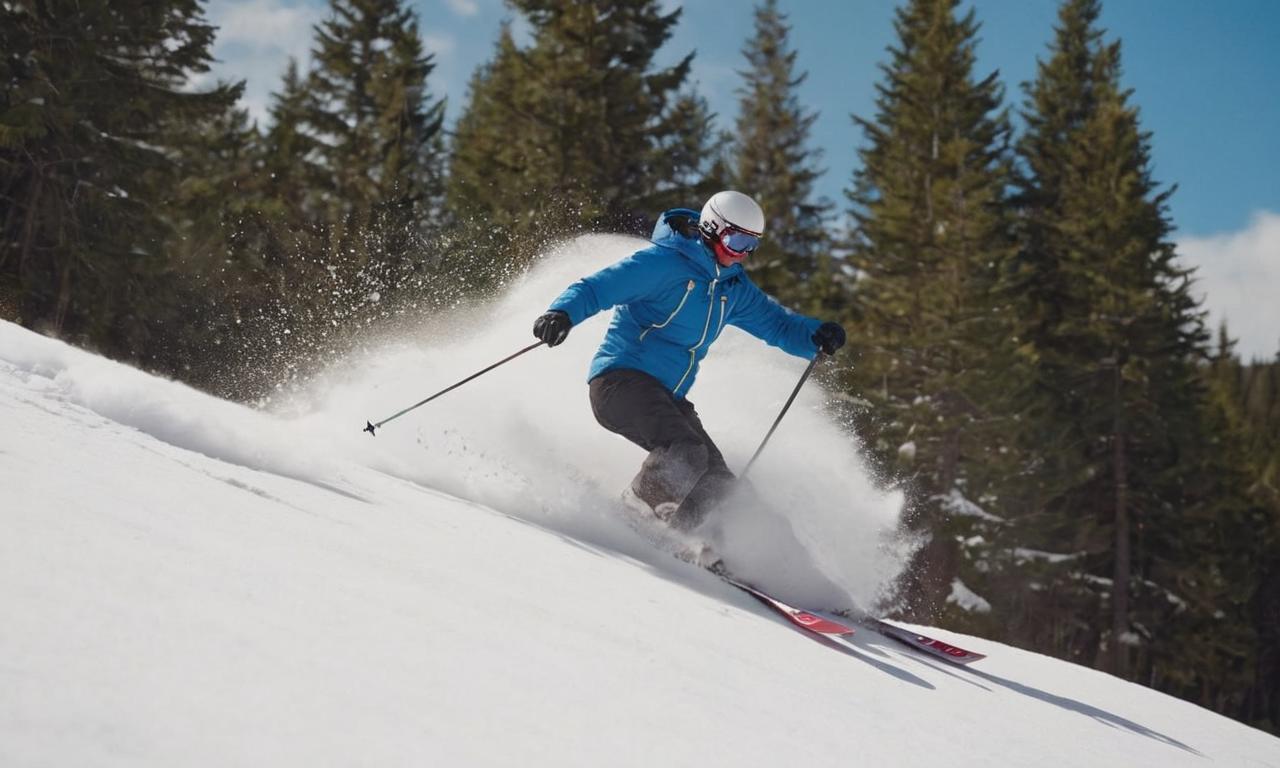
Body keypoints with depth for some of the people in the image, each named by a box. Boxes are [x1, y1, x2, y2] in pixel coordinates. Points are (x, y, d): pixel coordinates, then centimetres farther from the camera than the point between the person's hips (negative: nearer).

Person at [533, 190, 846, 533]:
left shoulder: (734, 287, 14)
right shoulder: (663, 262, -11)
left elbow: (776, 323, 24)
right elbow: (595, 288, -15)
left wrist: (817, 335, 3)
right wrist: (562, 313, -36)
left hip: (666, 397, 9)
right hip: (621, 378, -9)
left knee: (716, 479, -1)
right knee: (685, 452, -29)